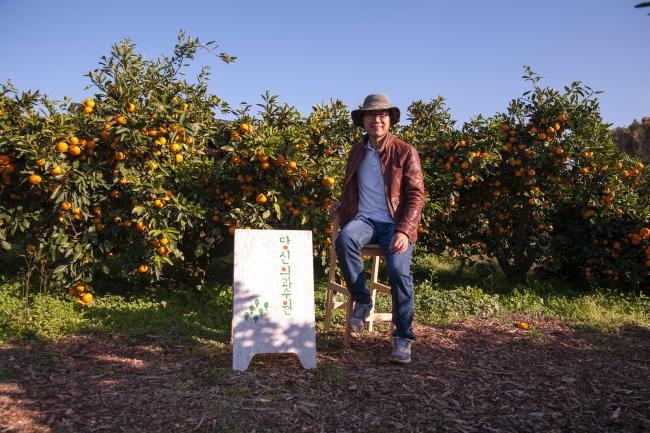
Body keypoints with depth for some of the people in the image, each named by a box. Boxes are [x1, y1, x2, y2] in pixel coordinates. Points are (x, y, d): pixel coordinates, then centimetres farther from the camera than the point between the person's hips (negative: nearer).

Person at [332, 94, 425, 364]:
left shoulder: (406, 153, 2)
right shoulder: (356, 152, 14)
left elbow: (416, 195, -4)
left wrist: (404, 231, -17)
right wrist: (342, 206, 7)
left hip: (394, 223, -2)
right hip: (363, 219, 3)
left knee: (399, 269, -28)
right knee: (344, 240, -33)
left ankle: (403, 337, -10)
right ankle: (362, 301, -12)